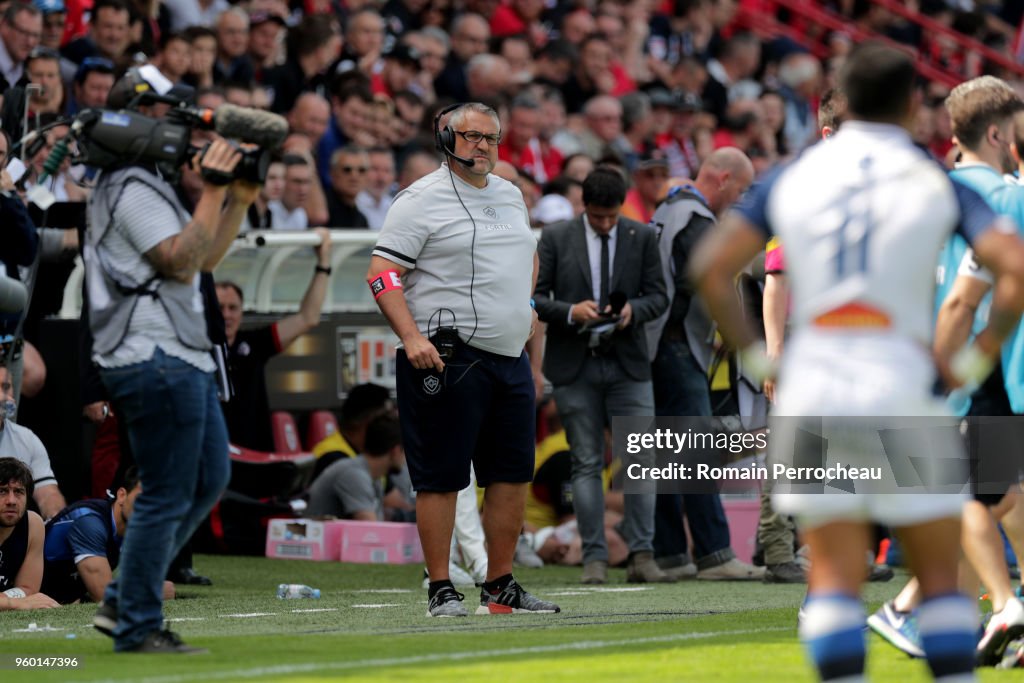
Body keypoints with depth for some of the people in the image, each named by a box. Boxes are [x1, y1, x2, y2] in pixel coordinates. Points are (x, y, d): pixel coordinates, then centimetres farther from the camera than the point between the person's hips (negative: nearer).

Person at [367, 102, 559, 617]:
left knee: (513, 473, 7)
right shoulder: (421, 199, -6)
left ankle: (500, 586, 17)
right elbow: (382, 274, -11)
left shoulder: (510, 196, 16)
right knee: (441, 476, -4)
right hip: (446, 357, -7)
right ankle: (440, 590, 1)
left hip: (510, 357, 7)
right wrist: (412, 337, -21)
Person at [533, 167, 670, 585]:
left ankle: (641, 555, -3)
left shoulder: (642, 238, 6)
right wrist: (570, 311, -17)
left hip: (628, 363, 1)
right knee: (586, 464, 2)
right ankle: (594, 559, 4)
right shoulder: (556, 239, 2)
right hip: (574, 365, -1)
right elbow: (535, 296, 1)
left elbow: (658, 295, 6)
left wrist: (634, 310, -15)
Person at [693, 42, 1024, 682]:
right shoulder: (937, 182, 2)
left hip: (814, 386, 2)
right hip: (904, 383, -2)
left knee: (835, 576, 3)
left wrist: (759, 358, 7)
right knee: (940, 575, 7)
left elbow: (711, 267, 2)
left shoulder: (791, 177, 9)